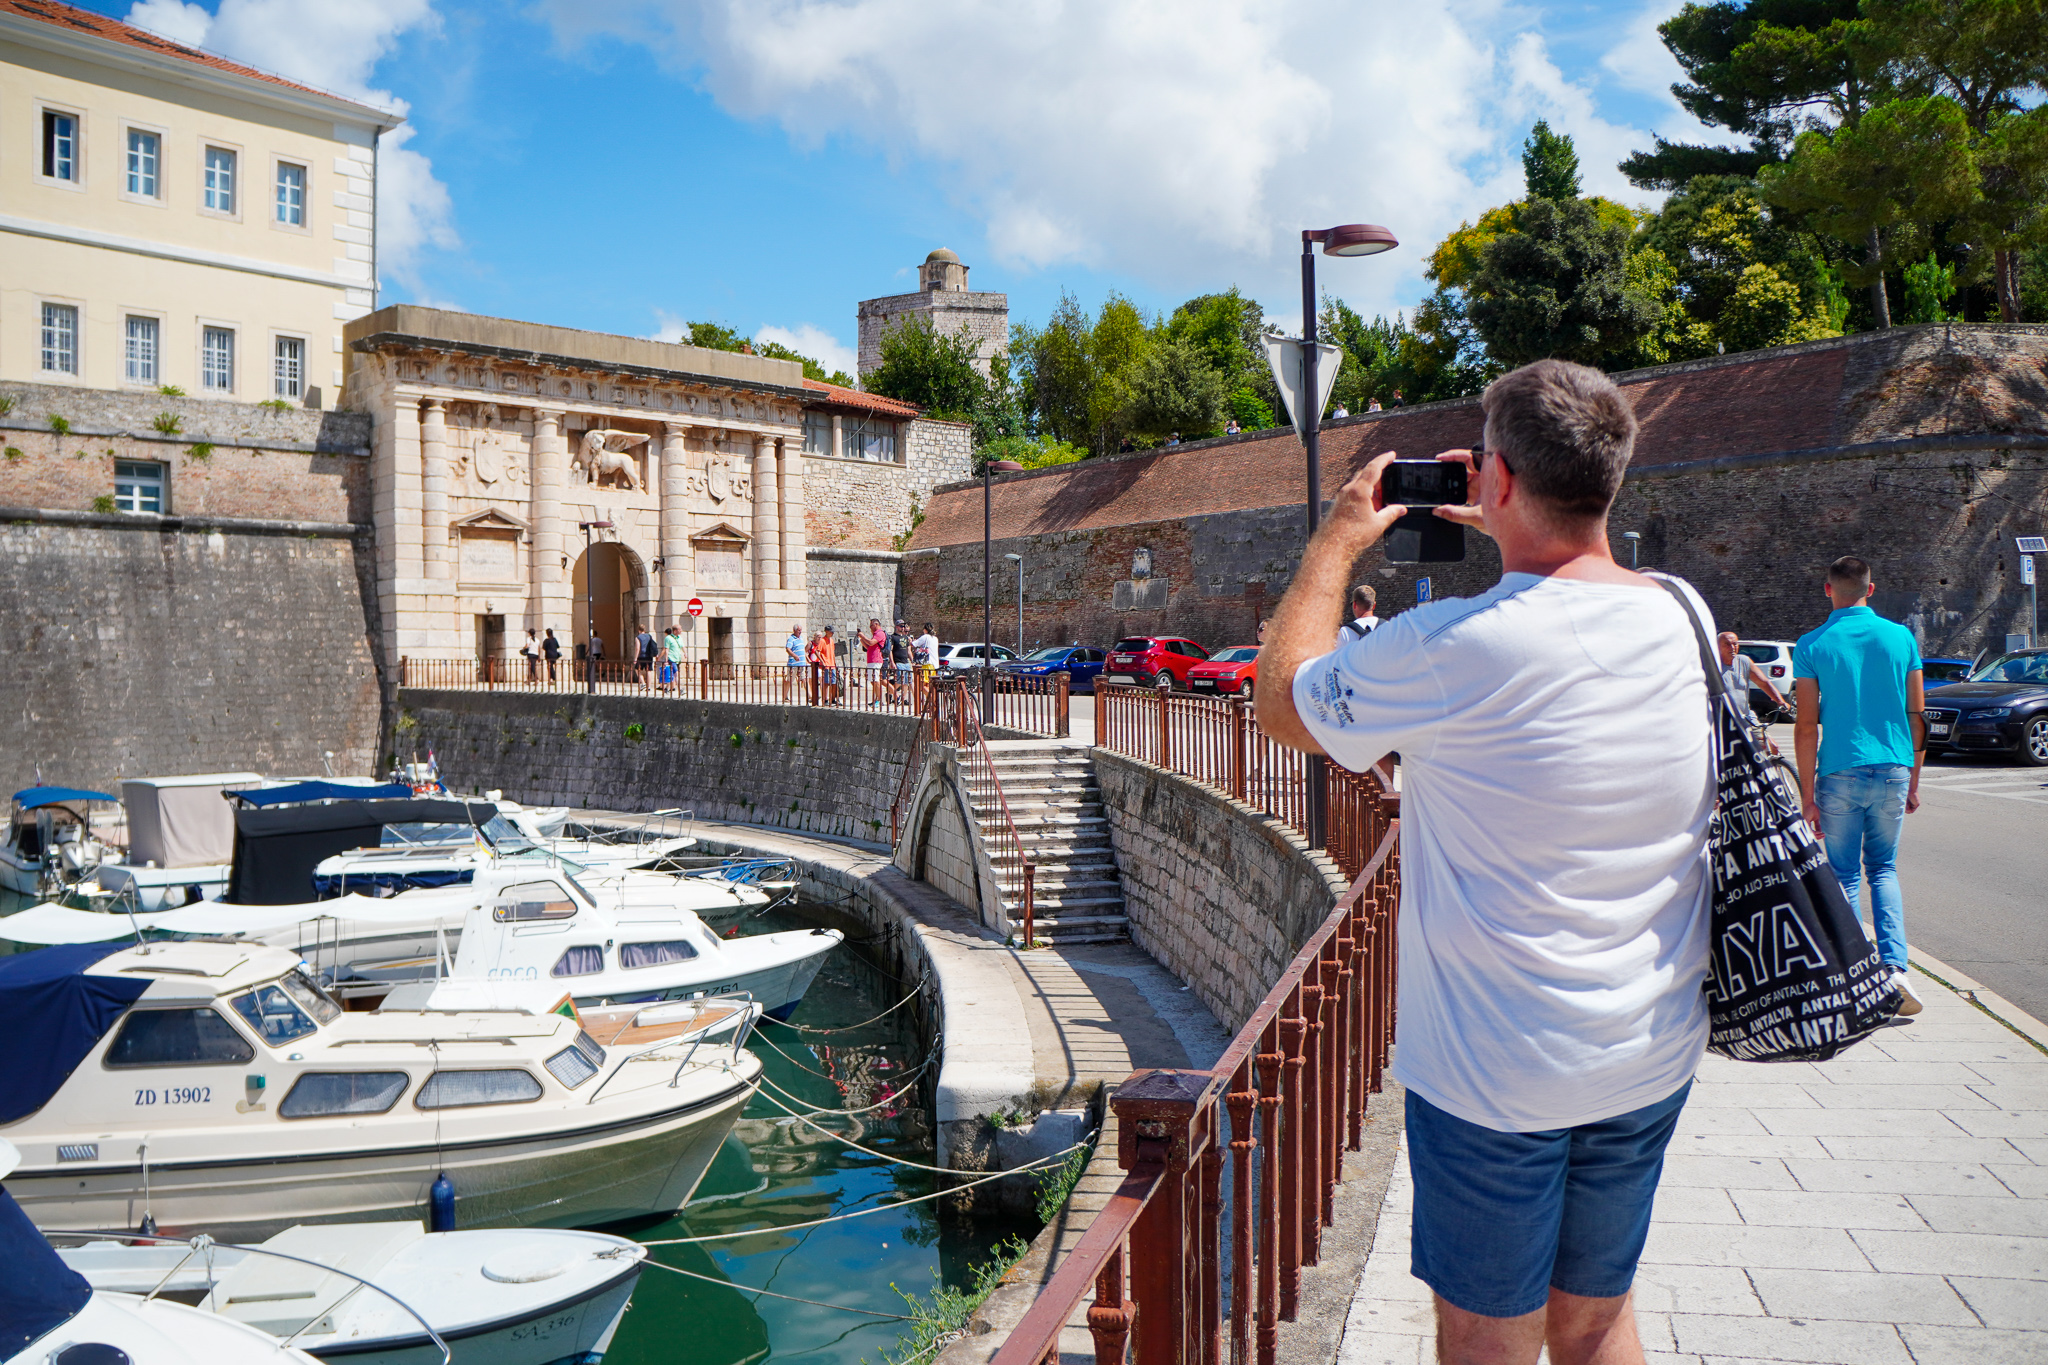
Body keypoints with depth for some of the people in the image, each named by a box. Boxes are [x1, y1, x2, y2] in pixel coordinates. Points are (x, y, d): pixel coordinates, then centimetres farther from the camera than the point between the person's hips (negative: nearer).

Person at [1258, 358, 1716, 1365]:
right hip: (1652, 1057, 6)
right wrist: (1511, 537, 22)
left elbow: (1280, 701, -4)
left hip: (1497, 1072, -6)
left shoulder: (1452, 649, -22)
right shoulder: (1685, 618, -3)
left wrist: (1338, 542, 5)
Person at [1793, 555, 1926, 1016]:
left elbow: (1807, 726, -8)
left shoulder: (1812, 645, -5)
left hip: (1840, 774, -2)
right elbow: (1917, 716, 6)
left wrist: (1808, 795, -4)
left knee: (1844, 875, 8)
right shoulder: (1901, 637, 2)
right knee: (1883, 869, 17)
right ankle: (1894, 965, 0)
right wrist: (1913, 781, 14)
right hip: (1893, 771, 2)